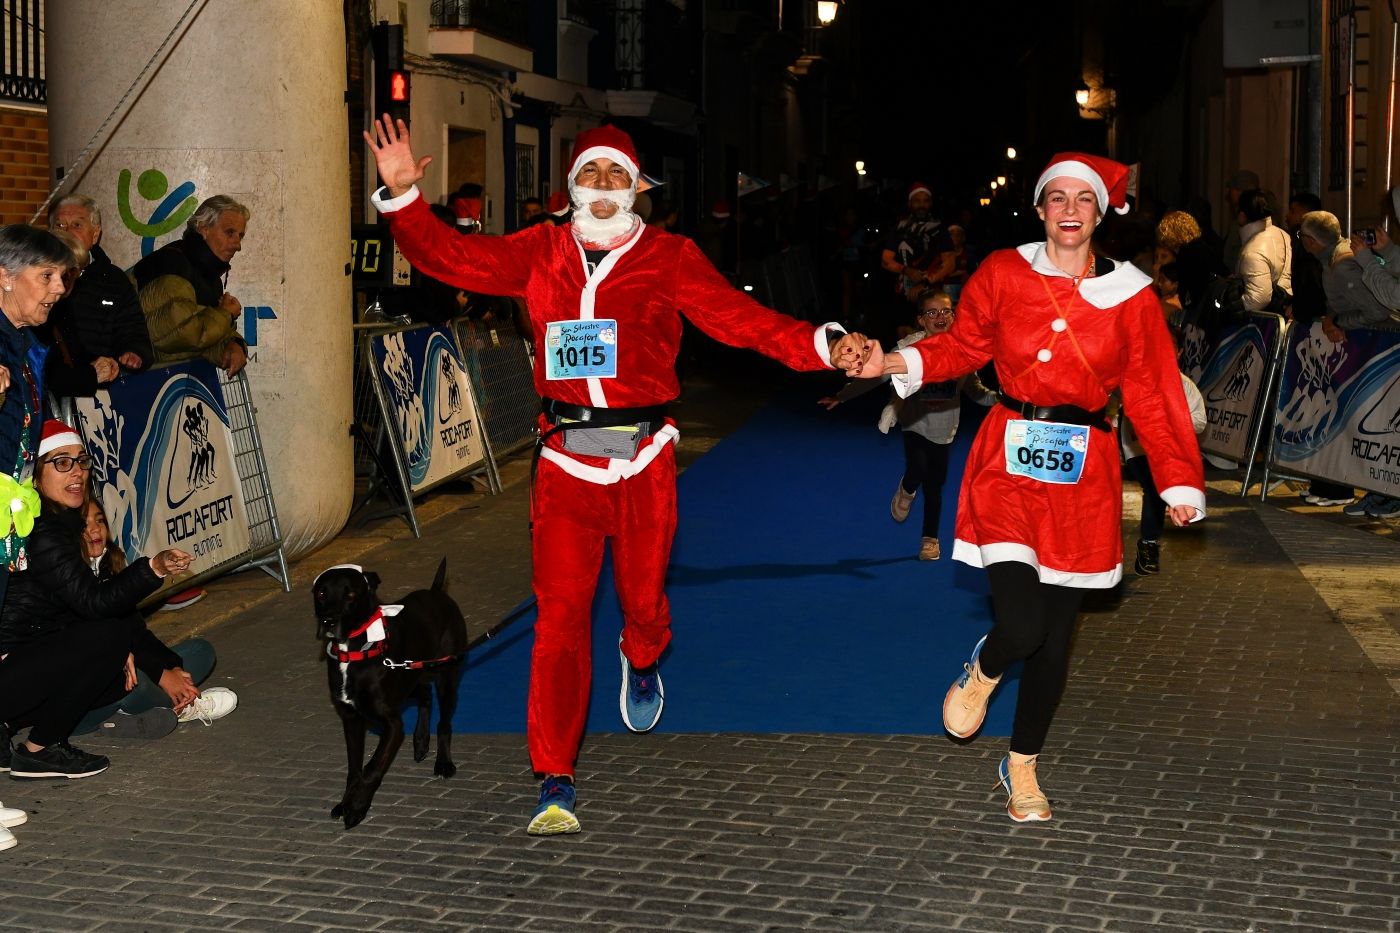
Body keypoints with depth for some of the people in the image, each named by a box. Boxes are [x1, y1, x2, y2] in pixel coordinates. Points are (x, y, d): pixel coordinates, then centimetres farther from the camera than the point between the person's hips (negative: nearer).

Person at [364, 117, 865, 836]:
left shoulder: (669, 258, 4)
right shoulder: (539, 253, 9)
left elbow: (740, 318, -4)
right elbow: (450, 257, 6)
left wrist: (821, 346, -18)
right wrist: (402, 196, -8)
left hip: (643, 458, 0)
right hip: (565, 459, 0)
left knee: (642, 597, 7)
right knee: (560, 613, -5)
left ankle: (641, 664, 48)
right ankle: (555, 783, 0)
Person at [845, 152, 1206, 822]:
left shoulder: (1129, 295, 1)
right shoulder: (1003, 274, -1)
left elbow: (1151, 393, 6)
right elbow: (964, 346, 11)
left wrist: (1179, 483, 6)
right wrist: (896, 363, -5)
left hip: (1083, 472, 2)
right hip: (1009, 461, -2)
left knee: (1055, 639, 8)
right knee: (1020, 625, -17)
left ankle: (1022, 767, 30)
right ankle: (983, 671, 23)